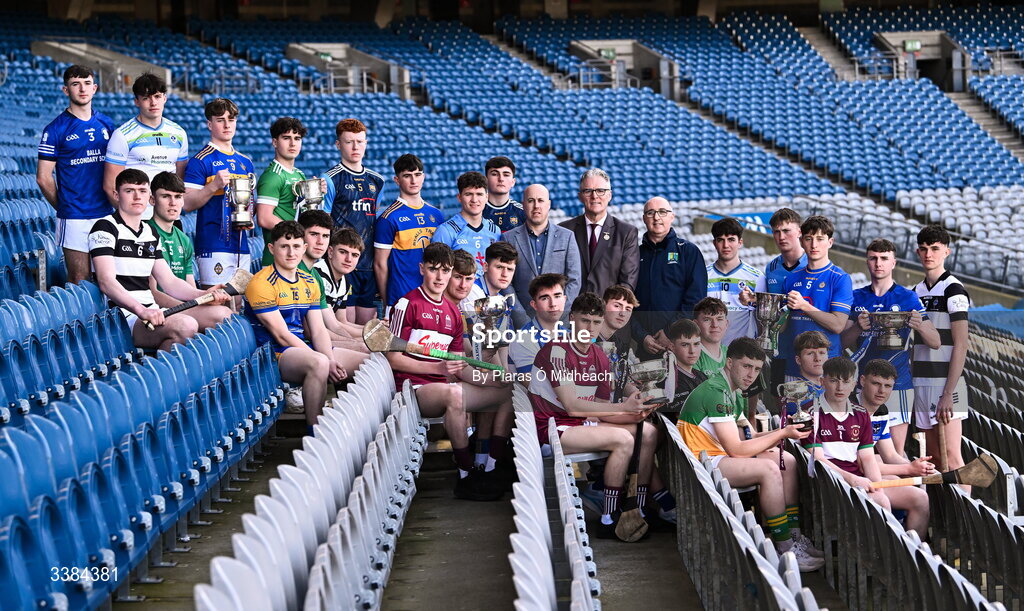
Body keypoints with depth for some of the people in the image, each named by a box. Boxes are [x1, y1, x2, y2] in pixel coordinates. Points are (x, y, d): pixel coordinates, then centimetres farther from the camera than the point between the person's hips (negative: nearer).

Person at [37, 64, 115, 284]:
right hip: (75, 218, -4)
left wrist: (113, 202, 9)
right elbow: (43, 177, -3)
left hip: (106, 215, 4)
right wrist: (64, 207, 2)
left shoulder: (107, 125, 11)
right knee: (79, 282, -2)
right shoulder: (55, 129, -4)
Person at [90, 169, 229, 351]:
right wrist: (141, 310, -32)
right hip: (123, 318, -8)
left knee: (222, 313, -2)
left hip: (153, 313, 9)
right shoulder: (105, 228, -5)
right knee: (186, 326, -33)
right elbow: (106, 282, -18)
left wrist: (204, 295, 2)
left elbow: (169, 281, 20)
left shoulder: (150, 233, 21)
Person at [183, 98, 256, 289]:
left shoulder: (245, 162, 17)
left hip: (241, 245, 7)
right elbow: (187, 204, -10)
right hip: (213, 246, -7)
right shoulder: (201, 161, -4)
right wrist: (214, 186, -22)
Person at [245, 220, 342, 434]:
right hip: (275, 354, -8)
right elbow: (281, 335, -16)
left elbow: (318, 330, 6)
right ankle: (313, 432, -25)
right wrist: (324, 362, -20)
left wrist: (331, 361, -14)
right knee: (319, 363, -37)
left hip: (303, 348, 8)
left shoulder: (309, 283, 13)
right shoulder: (262, 283, -11)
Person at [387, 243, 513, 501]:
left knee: (508, 394, 0)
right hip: (413, 388, -8)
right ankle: (466, 476, -27)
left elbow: (457, 367, 15)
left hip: (444, 385, 8)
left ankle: (490, 471, -4)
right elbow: (393, 359, -10)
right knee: (453, 393, -38)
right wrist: (438, 367, -19)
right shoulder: (408, 304, -5)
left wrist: (492, 380, -1)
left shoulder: (453, 312, 17)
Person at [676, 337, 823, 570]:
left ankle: (794, 535, 0)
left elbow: (740, 439, 9)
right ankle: (785, 548, -19)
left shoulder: (734, 393, 15)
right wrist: (782, 434, -15)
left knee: (787, 461, 3)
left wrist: (778, 433, -8)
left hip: (719, 455, 10)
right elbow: (735, 449, -21)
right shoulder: (715, 392, -18)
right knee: (768, 469, -26)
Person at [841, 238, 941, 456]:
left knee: (896, 453, -4)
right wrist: (858, 328, -17)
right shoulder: (857, 298, 10)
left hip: (897, 383, -2)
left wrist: (920, 326, -22)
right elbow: (844, 343, 4)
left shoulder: (908, 298, 3)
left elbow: (935, 343, 0)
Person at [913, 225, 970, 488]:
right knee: (935, 458, 8)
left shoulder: (953, 289, -7)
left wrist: (948, 393, -17)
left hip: (945, 381, -7)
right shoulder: (916, 291, 15)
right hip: (921, 382, 7)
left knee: (951, 456, -11)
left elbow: (961, 344, -12)